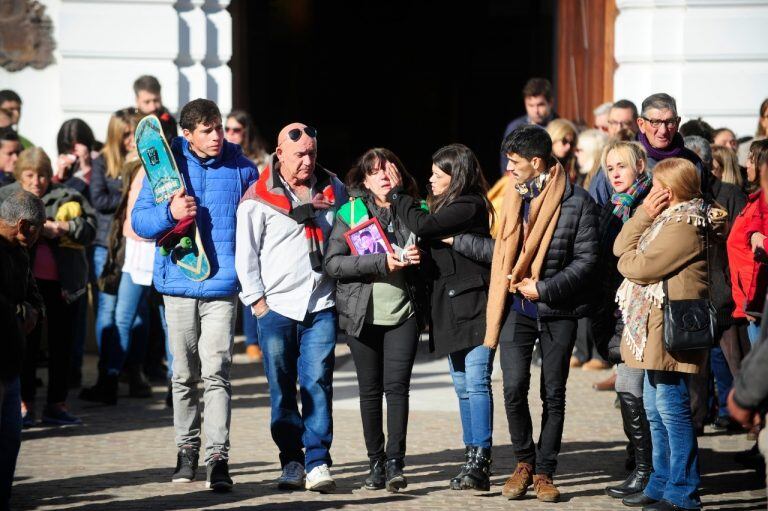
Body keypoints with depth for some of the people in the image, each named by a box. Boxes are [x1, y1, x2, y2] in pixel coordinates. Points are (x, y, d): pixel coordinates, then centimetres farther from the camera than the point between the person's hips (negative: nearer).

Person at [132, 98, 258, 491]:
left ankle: (218, 458, -15)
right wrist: (170, 213, -17)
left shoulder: (241, 168, 6)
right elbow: (139, 221, 1)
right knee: (184, 374, 10)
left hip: (222, 284, -1)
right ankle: (186, 449, 23)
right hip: (179, 283, 1)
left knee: (216, 372, -11)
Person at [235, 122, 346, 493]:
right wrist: (257, 301, -4)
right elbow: (245, 254, 1)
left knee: (317, 382, -6)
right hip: (276, 307, -1)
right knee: (282, 389, 2)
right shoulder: (258, 198, -1)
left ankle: (317, 462, -6)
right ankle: (292, 462, 9)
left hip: (321, 306, 2)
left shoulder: (332, 189, 10)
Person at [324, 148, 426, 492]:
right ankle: (376, 463, 13)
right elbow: (333, 263, -8)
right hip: (362, 313, 0)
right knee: (370, 390, 5)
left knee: (396, 385, -10)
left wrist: (416, 258, -5)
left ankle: (395, 463, -10)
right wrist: (381, 262, -17)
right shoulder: (350, 213, 1)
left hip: (404, 313, 0)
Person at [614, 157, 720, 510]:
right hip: (655, 332, 11)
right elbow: (622, 246, 14)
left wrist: (628, 258, 5)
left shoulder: (683, 227, -16)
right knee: (655, 408, 15)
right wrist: (644, 213, 3)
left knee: (671, 407, -8)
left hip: (670, 332, -11)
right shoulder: (668, 220, 18)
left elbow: (638, 266, -18)